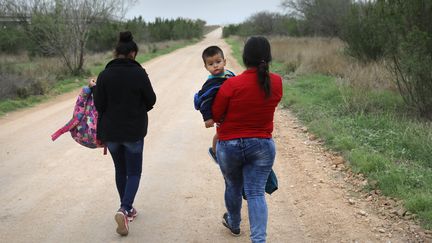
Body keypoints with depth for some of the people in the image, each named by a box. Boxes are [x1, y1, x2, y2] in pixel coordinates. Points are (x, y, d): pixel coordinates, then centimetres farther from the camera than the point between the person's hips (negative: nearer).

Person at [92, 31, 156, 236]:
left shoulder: (104, 75, -7)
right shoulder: (139, 73, -12)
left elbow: (99, 105, -6)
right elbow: (151, 100, -2)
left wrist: (95, 88, 12)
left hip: (110, 132, 3)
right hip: (134, 131, -3)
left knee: (120, 170, 20)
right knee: (133, 172, 8)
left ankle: (127, 209, 29)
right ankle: (124, 209, -12)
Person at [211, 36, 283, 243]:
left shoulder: (231, 84, -18)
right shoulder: (277, 82, -7)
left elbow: (216, 115, -6)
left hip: (230, 145, -1)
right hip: (262, 145, 2)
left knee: (233, 187, 21)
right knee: (256, 192, 2)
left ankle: (234, 224, 44)